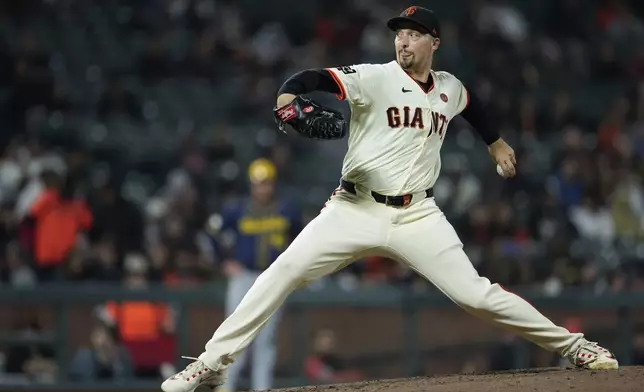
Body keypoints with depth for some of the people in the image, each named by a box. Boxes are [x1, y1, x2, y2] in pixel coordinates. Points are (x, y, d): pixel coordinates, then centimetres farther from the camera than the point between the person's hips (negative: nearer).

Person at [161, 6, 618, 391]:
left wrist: (496, 142, 42)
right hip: (356, 211, -2)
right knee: (284, 272, -16)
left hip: (417, 215, 2)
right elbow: (314, 78, -23)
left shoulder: (449, 88, 9)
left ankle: (572, 345, 8)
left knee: (476, 294, -6)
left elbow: (471, 105, 36)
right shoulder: (375, 78, -7)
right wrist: (288, 100, -43)